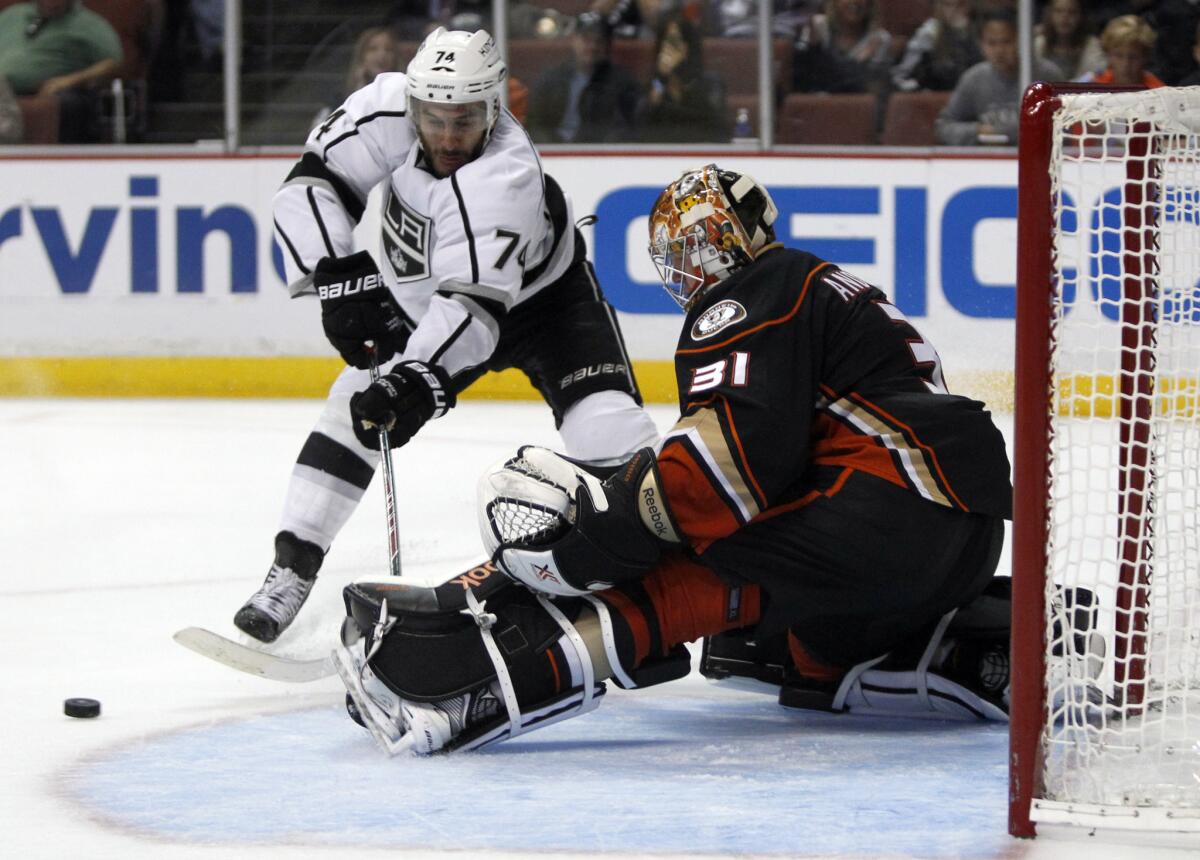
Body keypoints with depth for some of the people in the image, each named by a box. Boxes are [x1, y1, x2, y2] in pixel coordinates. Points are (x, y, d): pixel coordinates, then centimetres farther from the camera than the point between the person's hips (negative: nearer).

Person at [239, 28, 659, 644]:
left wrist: (420, 380, -57)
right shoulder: (386, 112, -25)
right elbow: (312, 183, -17)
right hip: (421, 297, 4)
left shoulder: (508, 175, -38)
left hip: (538, 293, -4)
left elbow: (475, 302, -45)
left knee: (605, 423, -21)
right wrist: (338, 277, -29)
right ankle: (290, 572, 0)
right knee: (353, 413, -9)